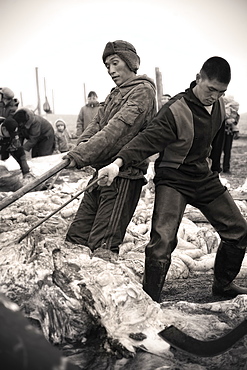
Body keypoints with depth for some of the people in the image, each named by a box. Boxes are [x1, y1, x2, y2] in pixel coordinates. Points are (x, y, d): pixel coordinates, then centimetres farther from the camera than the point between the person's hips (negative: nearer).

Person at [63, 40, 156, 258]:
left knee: (102, 251, -11)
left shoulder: (143, 90, -7)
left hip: (123, 176, -9)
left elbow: (118, 128, -20)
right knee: (75, 240, 10)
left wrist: (82, 155, -26)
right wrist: (79, 148, -9)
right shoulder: (115, 93, 22)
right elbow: (97, 124, 12)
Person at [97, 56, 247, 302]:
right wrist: (118, 163, -48)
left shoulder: (218, 103, -1)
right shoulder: (175, 110, -24)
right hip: (173, 180, -7)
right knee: (163, 238, -23)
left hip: (204, 178, 7)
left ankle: (223, 284, 32)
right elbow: (148, 139, -34)